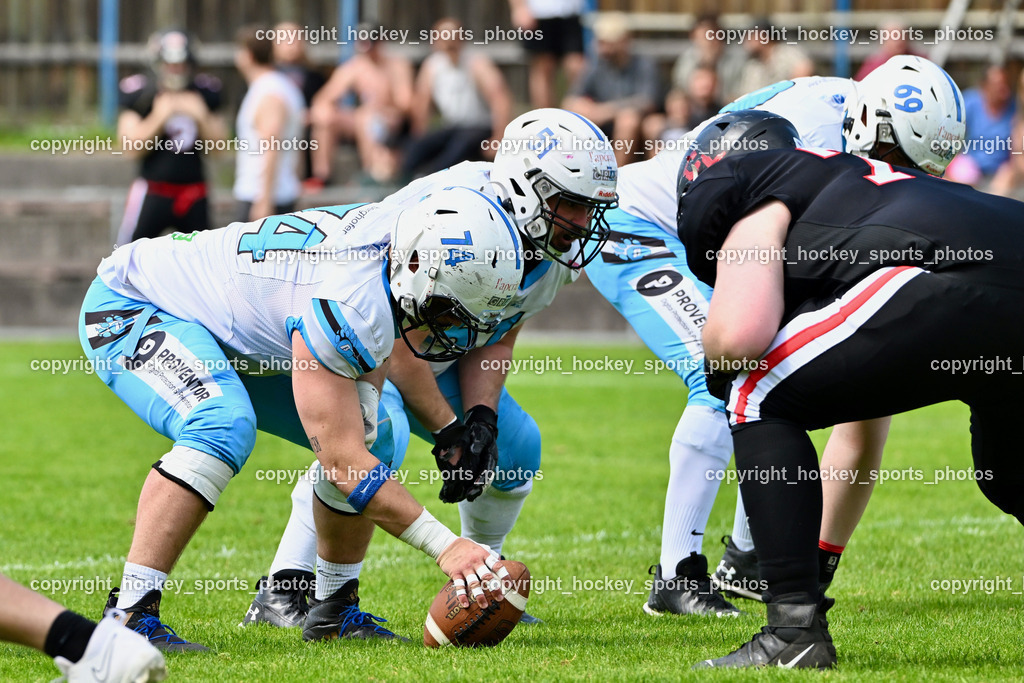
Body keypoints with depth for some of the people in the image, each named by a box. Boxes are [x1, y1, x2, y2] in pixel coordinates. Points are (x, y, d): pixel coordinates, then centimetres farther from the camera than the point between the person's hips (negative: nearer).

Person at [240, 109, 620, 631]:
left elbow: (494, 342, 2)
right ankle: (282, 593, -29)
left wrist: (480, 418, -16)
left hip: (423, 355, 9)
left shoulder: (556, 253, -8)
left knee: (516, 445, 2)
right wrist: (447, 431, -25)